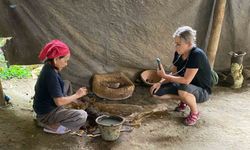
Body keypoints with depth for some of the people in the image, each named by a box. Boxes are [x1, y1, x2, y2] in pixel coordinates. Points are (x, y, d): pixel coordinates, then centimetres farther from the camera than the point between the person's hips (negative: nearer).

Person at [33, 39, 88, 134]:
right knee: (82, 116, -20)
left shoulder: (49, 68, 3)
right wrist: (77, 95, -12)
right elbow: (59, 101, -25)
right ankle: (52, 126, -5)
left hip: (43, 108, 10)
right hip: (46, 113, -10)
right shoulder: (51, 75, -26)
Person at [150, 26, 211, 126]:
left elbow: (186, 80, -33)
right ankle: (184, 101, 14)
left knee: (183, 89, -41)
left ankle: (195, 113, -9)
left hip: (202, 91, -7)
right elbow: (174, 74, 2)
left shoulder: (197, 55, -29)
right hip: (185, 87, 7)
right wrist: (160, 83, -15)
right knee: (156, 92, -8)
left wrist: (164, 76, -26)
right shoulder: (178, 54, -5)